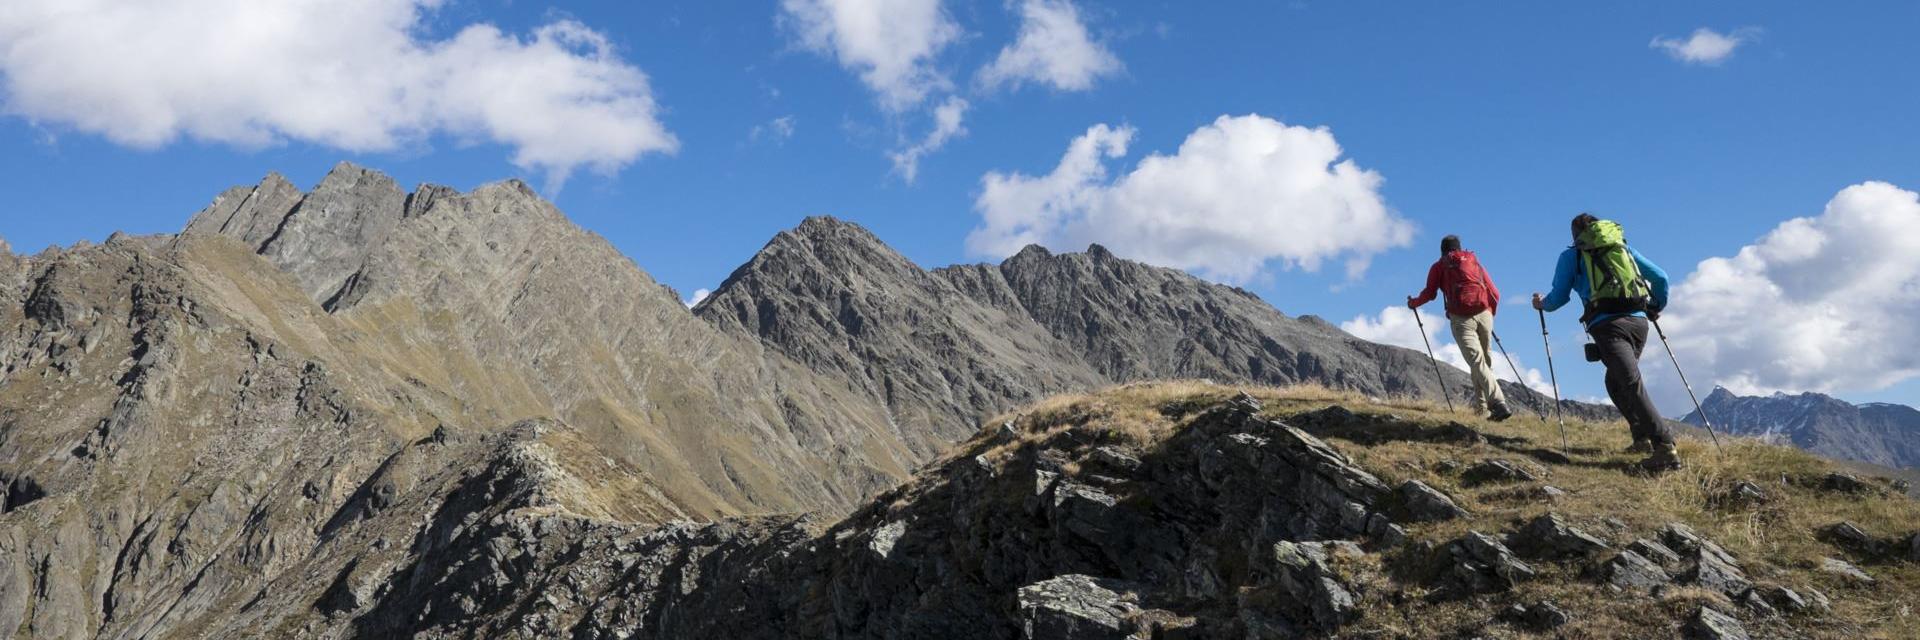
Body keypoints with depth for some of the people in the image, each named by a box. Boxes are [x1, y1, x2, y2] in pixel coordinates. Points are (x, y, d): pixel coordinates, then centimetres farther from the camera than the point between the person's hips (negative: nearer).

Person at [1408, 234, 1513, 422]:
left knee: (1476, 361, -11)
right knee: (1485, 360, 15)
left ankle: (1499, 404, -24)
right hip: (1484, 314, 3)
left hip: (1460, 319, -3)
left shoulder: (1439, 266, 14)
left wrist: (1413, 303, 25)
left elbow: (1429, 294, 6)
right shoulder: (1474, 261, 22)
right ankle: (1481, 406, 17)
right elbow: (1495, 294, 18)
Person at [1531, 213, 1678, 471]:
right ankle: (1643, 437, 16)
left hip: (1608, 325, -5)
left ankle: (1666, 449, -24)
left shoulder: (1572, 255, 13)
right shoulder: (1625, 247, 24)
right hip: (1638, 321, 5)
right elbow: (1661, 278, 24)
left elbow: (1558, 297, 11)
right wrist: (1656, 308, 40)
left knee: (1633, 386, -14)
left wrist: (1542, 303, 32)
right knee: (1616, 381, 24)